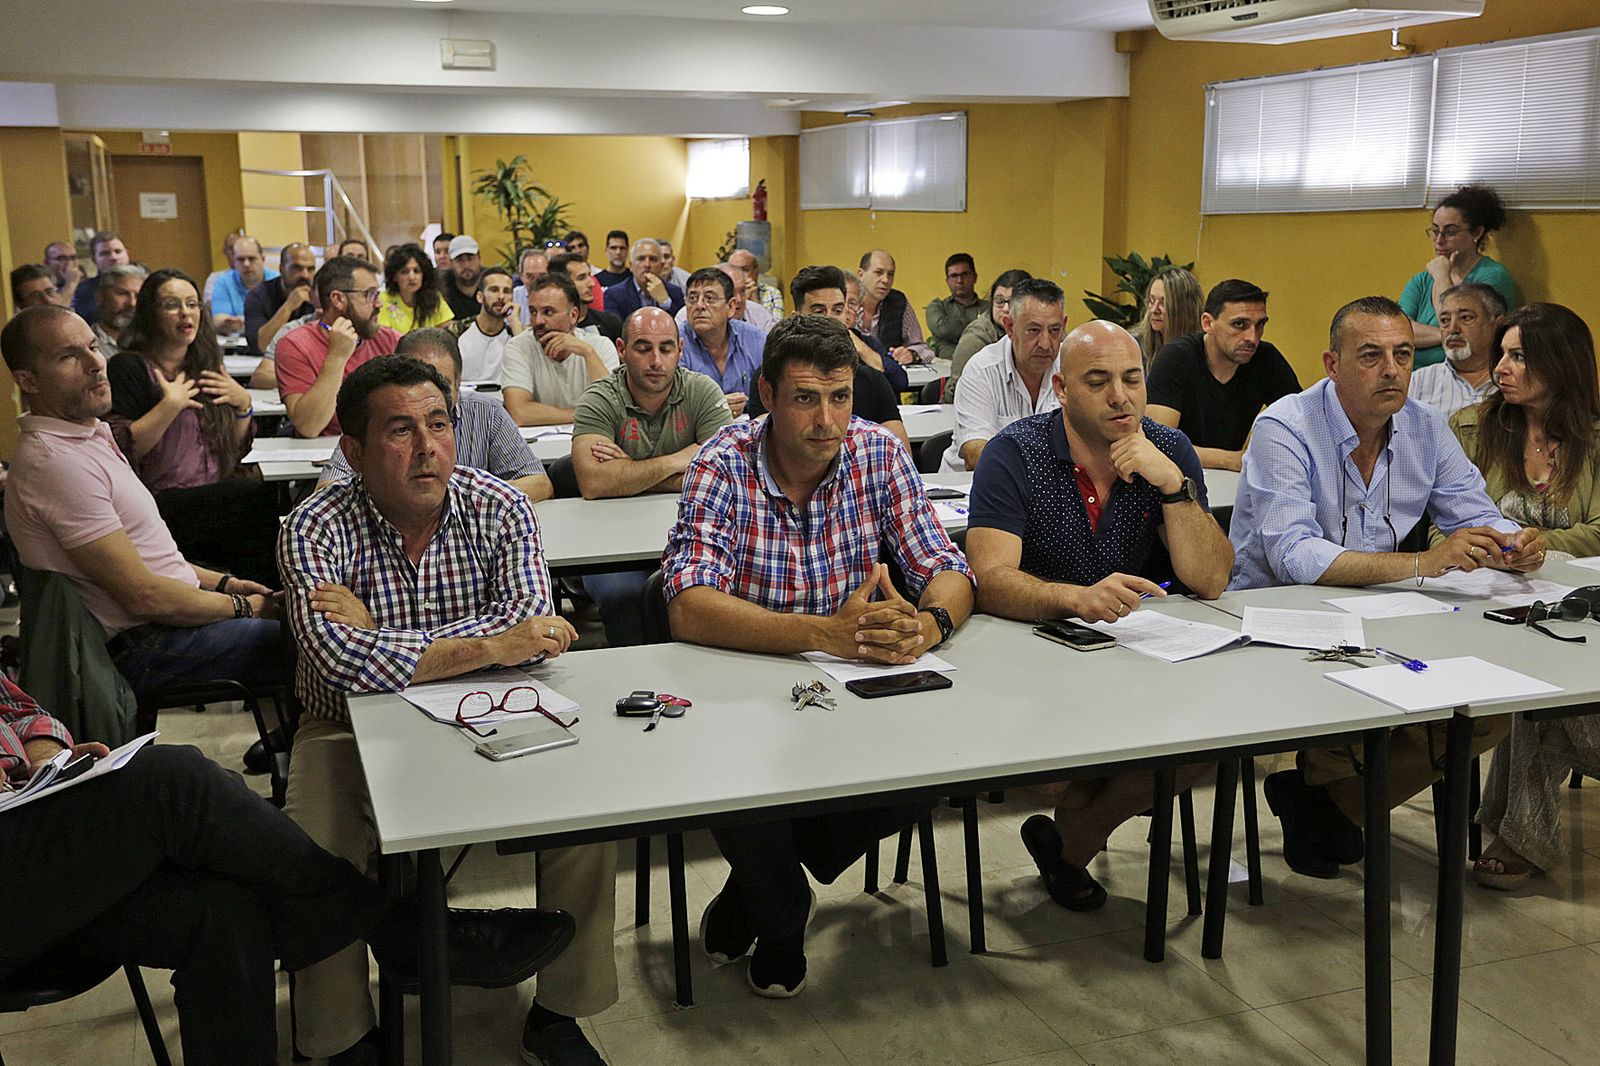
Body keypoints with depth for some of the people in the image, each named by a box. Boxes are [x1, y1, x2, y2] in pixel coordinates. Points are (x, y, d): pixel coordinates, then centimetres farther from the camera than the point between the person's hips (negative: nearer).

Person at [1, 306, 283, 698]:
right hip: (144, 648, -10)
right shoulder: (55, 461, -22)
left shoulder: (90, 435, 12)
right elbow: (144, 596, -21)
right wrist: (242, 606, -9)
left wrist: (222, 582, 11)